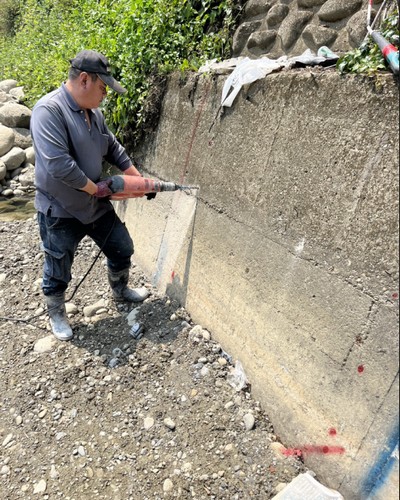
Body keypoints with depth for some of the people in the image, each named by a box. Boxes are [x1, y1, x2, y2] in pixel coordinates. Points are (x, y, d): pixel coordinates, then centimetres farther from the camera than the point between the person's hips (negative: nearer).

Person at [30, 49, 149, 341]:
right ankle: (57, 315, 37)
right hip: (60, 210, -7)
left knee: (123, 249, 16)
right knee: (58, 271, 10)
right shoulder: (48, 110, -22)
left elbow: (114, 149, 15)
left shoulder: (93, 112, 4)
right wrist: (95, 188, -19)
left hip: (97, 204, 7)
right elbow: (58, 164, -30)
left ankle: (121, 291, 43)